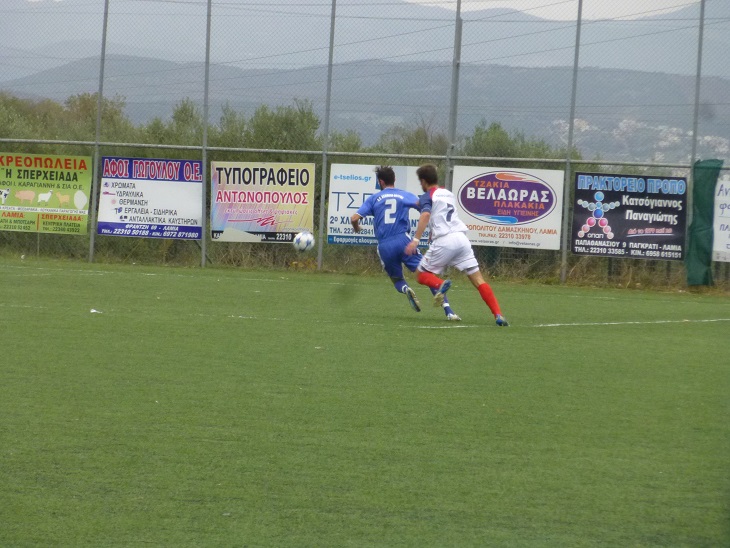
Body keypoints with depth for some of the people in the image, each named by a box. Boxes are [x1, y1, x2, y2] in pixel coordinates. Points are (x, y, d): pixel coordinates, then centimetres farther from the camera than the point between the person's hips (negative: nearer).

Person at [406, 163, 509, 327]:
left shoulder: (427, 197, 4)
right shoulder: (448, 194, 24)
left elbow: (425, 215, -17)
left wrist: (416, 239, -25)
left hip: (444, 241, -5)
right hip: (461, 238, 5)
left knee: (422, 275, 13)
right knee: (478, 279, 2)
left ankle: (440, 284, -21)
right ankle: (498, 315, -13)